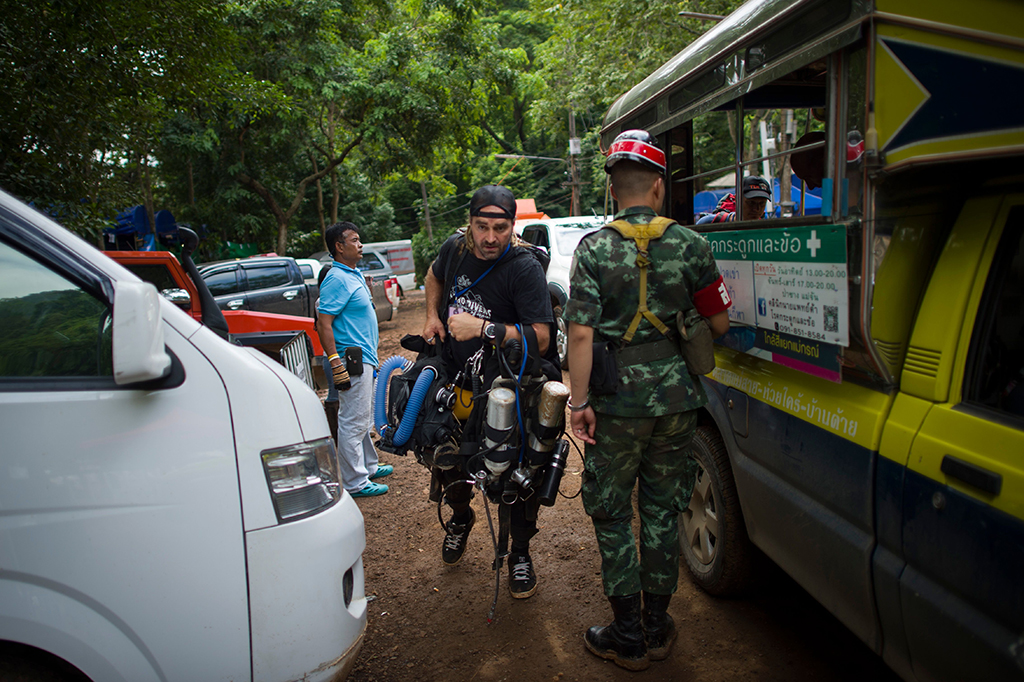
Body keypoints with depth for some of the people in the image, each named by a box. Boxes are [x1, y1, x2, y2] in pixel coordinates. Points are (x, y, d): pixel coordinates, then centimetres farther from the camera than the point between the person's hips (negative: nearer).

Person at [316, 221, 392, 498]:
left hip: (365, 358, 11)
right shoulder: (337, 279, -16)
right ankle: (355, 483, 3)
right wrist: (336, 364, -26)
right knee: (353, 423, -4)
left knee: (362, 419, 20)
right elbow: (323, 323, -22)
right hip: (353, 360, -11)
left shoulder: (354, 274, 15)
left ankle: (368, 467, 34)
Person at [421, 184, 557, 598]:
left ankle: (520, 554, 21)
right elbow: (435, 275, 25)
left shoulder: (524, 267, -19)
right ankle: (460, 516, 37)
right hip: (455, 376, 4)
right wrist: (433, 315, 9)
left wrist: (482, 328, -33)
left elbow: (541, 339, -26)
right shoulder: (455, 247, -1)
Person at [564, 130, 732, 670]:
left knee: (611, 515, 11)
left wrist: (579, 401, -8)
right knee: (661, 511, 16)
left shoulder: (595, 248, -7)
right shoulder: (690, 244, -1)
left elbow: (581, 332, -15)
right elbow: (719, 323, 3)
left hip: (618, 402, -3)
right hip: (677, 399, 3)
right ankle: (657, 627, 28)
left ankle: (628, 637, 20)